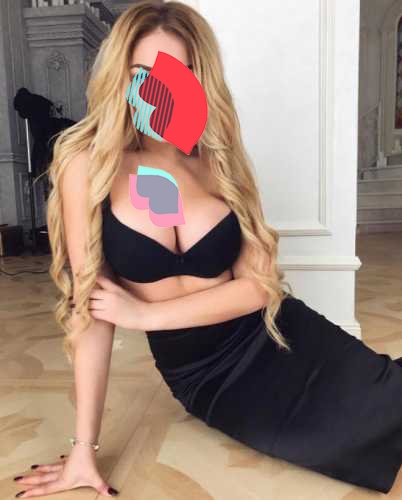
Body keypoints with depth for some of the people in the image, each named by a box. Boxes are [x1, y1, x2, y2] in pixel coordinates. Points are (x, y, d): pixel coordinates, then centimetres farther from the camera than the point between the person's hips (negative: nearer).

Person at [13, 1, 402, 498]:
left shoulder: (217, 158, -1)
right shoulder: (88, 164, -9)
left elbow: (259, 282, -7)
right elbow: (92, 305, -10)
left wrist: (145, 314, -15)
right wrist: (85, 447, -8)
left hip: (274, 338, 3)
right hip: (202, 377, -2)